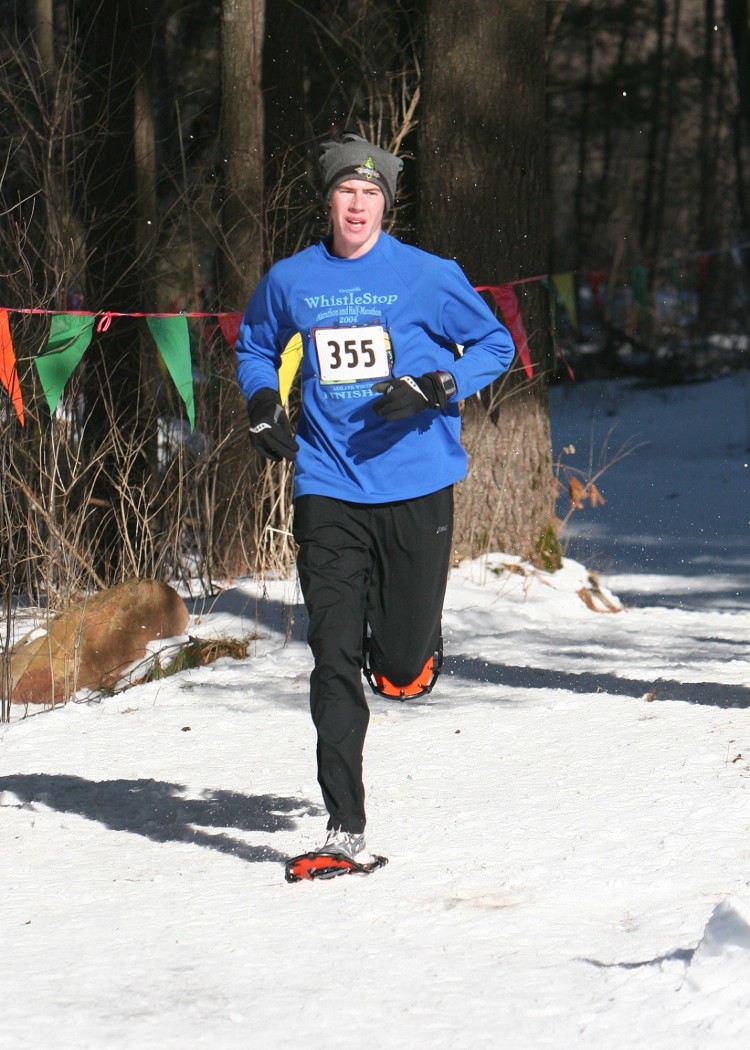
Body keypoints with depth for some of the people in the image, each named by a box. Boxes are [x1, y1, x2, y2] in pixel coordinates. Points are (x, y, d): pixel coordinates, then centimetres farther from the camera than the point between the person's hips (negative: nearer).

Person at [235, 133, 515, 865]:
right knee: (334, 660, -6)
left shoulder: (427, 277, -2)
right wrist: (262, 403, 3)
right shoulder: (290, 282, 6)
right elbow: (254, 347, 24)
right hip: (327, 489, 1)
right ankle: (345, 825, -1)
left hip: (415, 486, -1)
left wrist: (435, 387, -12)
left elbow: (495, 345, 5)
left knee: (402, 671, 1)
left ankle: (404, 646, 40)